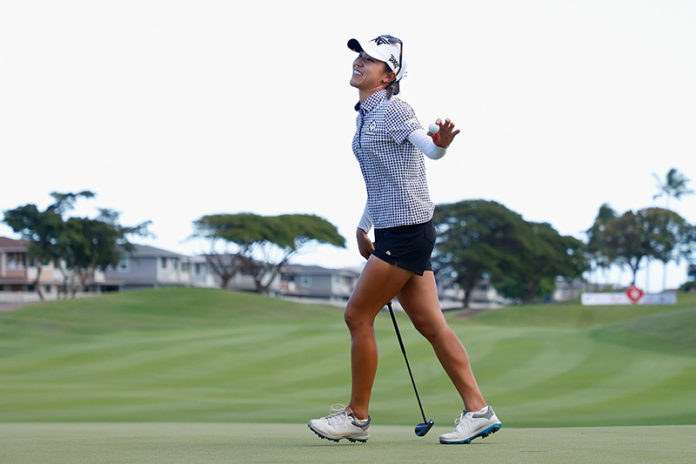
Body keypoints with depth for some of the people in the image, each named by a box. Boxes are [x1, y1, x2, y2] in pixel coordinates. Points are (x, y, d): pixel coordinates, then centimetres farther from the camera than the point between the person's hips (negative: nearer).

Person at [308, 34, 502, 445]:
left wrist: (440, 143, -50)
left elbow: (429, 148, -28)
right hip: (392, 231, 9)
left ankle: (357, 416, 8)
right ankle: (478, 411, 8)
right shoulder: (367, 115, 17)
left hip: (407, 230, -9)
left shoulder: (393, 109, -11)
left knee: (358, 315, -3)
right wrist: (363, 226, 26)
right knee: (430, 323, 6)